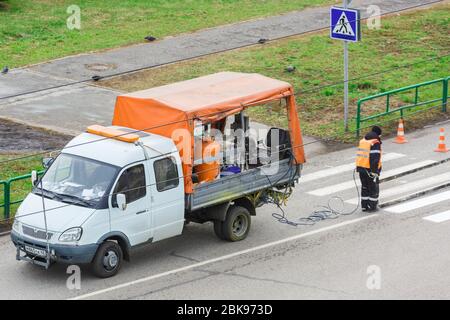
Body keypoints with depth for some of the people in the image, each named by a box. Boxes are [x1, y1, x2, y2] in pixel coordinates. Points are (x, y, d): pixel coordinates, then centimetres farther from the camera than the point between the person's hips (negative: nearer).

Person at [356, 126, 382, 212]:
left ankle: (364, 206, 22)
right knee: (374, 188, 8)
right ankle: (372, 206, 12)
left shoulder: (362, 141, 10)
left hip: (361, 168, 7)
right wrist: (375, 171, -20)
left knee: (365, 188, 18)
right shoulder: (375, 143, -15)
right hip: (370, 169, -7)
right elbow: (375, 159, -22)